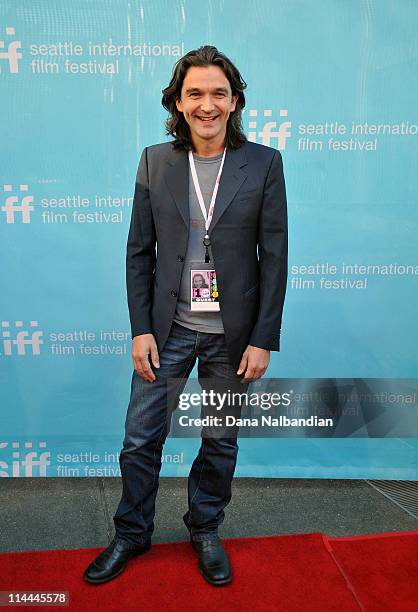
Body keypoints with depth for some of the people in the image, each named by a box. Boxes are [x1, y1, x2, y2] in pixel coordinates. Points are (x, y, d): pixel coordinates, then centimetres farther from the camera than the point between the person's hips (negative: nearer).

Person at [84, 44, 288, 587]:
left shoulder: (264, 163, -3)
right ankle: (132, 534, 34)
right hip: (167, 330, 1)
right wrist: (140, 329, -3)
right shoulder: (154, 162, 2)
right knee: (141, 439, 9)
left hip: (233, 335, 0)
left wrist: (263, 339, -7)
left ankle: (205, 530, 39)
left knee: (221, 442, 14)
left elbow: (274, 256, -4)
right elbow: (139, 251, 3)